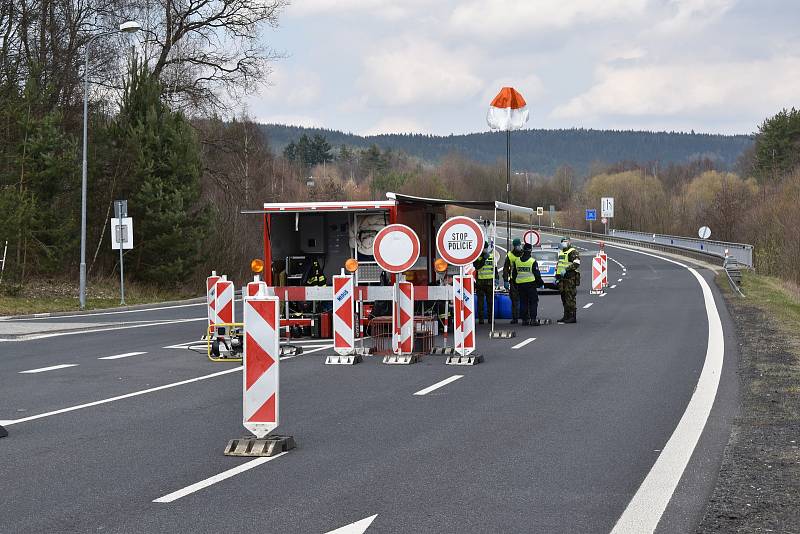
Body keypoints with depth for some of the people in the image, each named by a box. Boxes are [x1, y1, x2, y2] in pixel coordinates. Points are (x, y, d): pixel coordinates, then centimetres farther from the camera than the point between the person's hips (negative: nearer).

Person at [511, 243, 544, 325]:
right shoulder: (533, 261, -9)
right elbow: (537, 274, -6)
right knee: (533, 302, 0)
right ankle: (533, 319, -7)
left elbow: (514, 273, 12)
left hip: (520, 285, 4)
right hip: (531, 284, -4)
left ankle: (524, 319, 10)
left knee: (523, 302, 11)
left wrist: (515, 282, 23)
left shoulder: (517, 261, 5)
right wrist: (540, 282, 8)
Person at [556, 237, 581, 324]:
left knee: (570, 297, -11)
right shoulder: (560, 252, 23)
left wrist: (566, 269, -25)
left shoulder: (573, 252, -6)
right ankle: (566, 316, 17)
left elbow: (576, 263, -21)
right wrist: (557, 276, 27)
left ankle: (572, 317, -10)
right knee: (564, 297, 11)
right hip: (562, 278, 9)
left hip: (570, 278, -9)